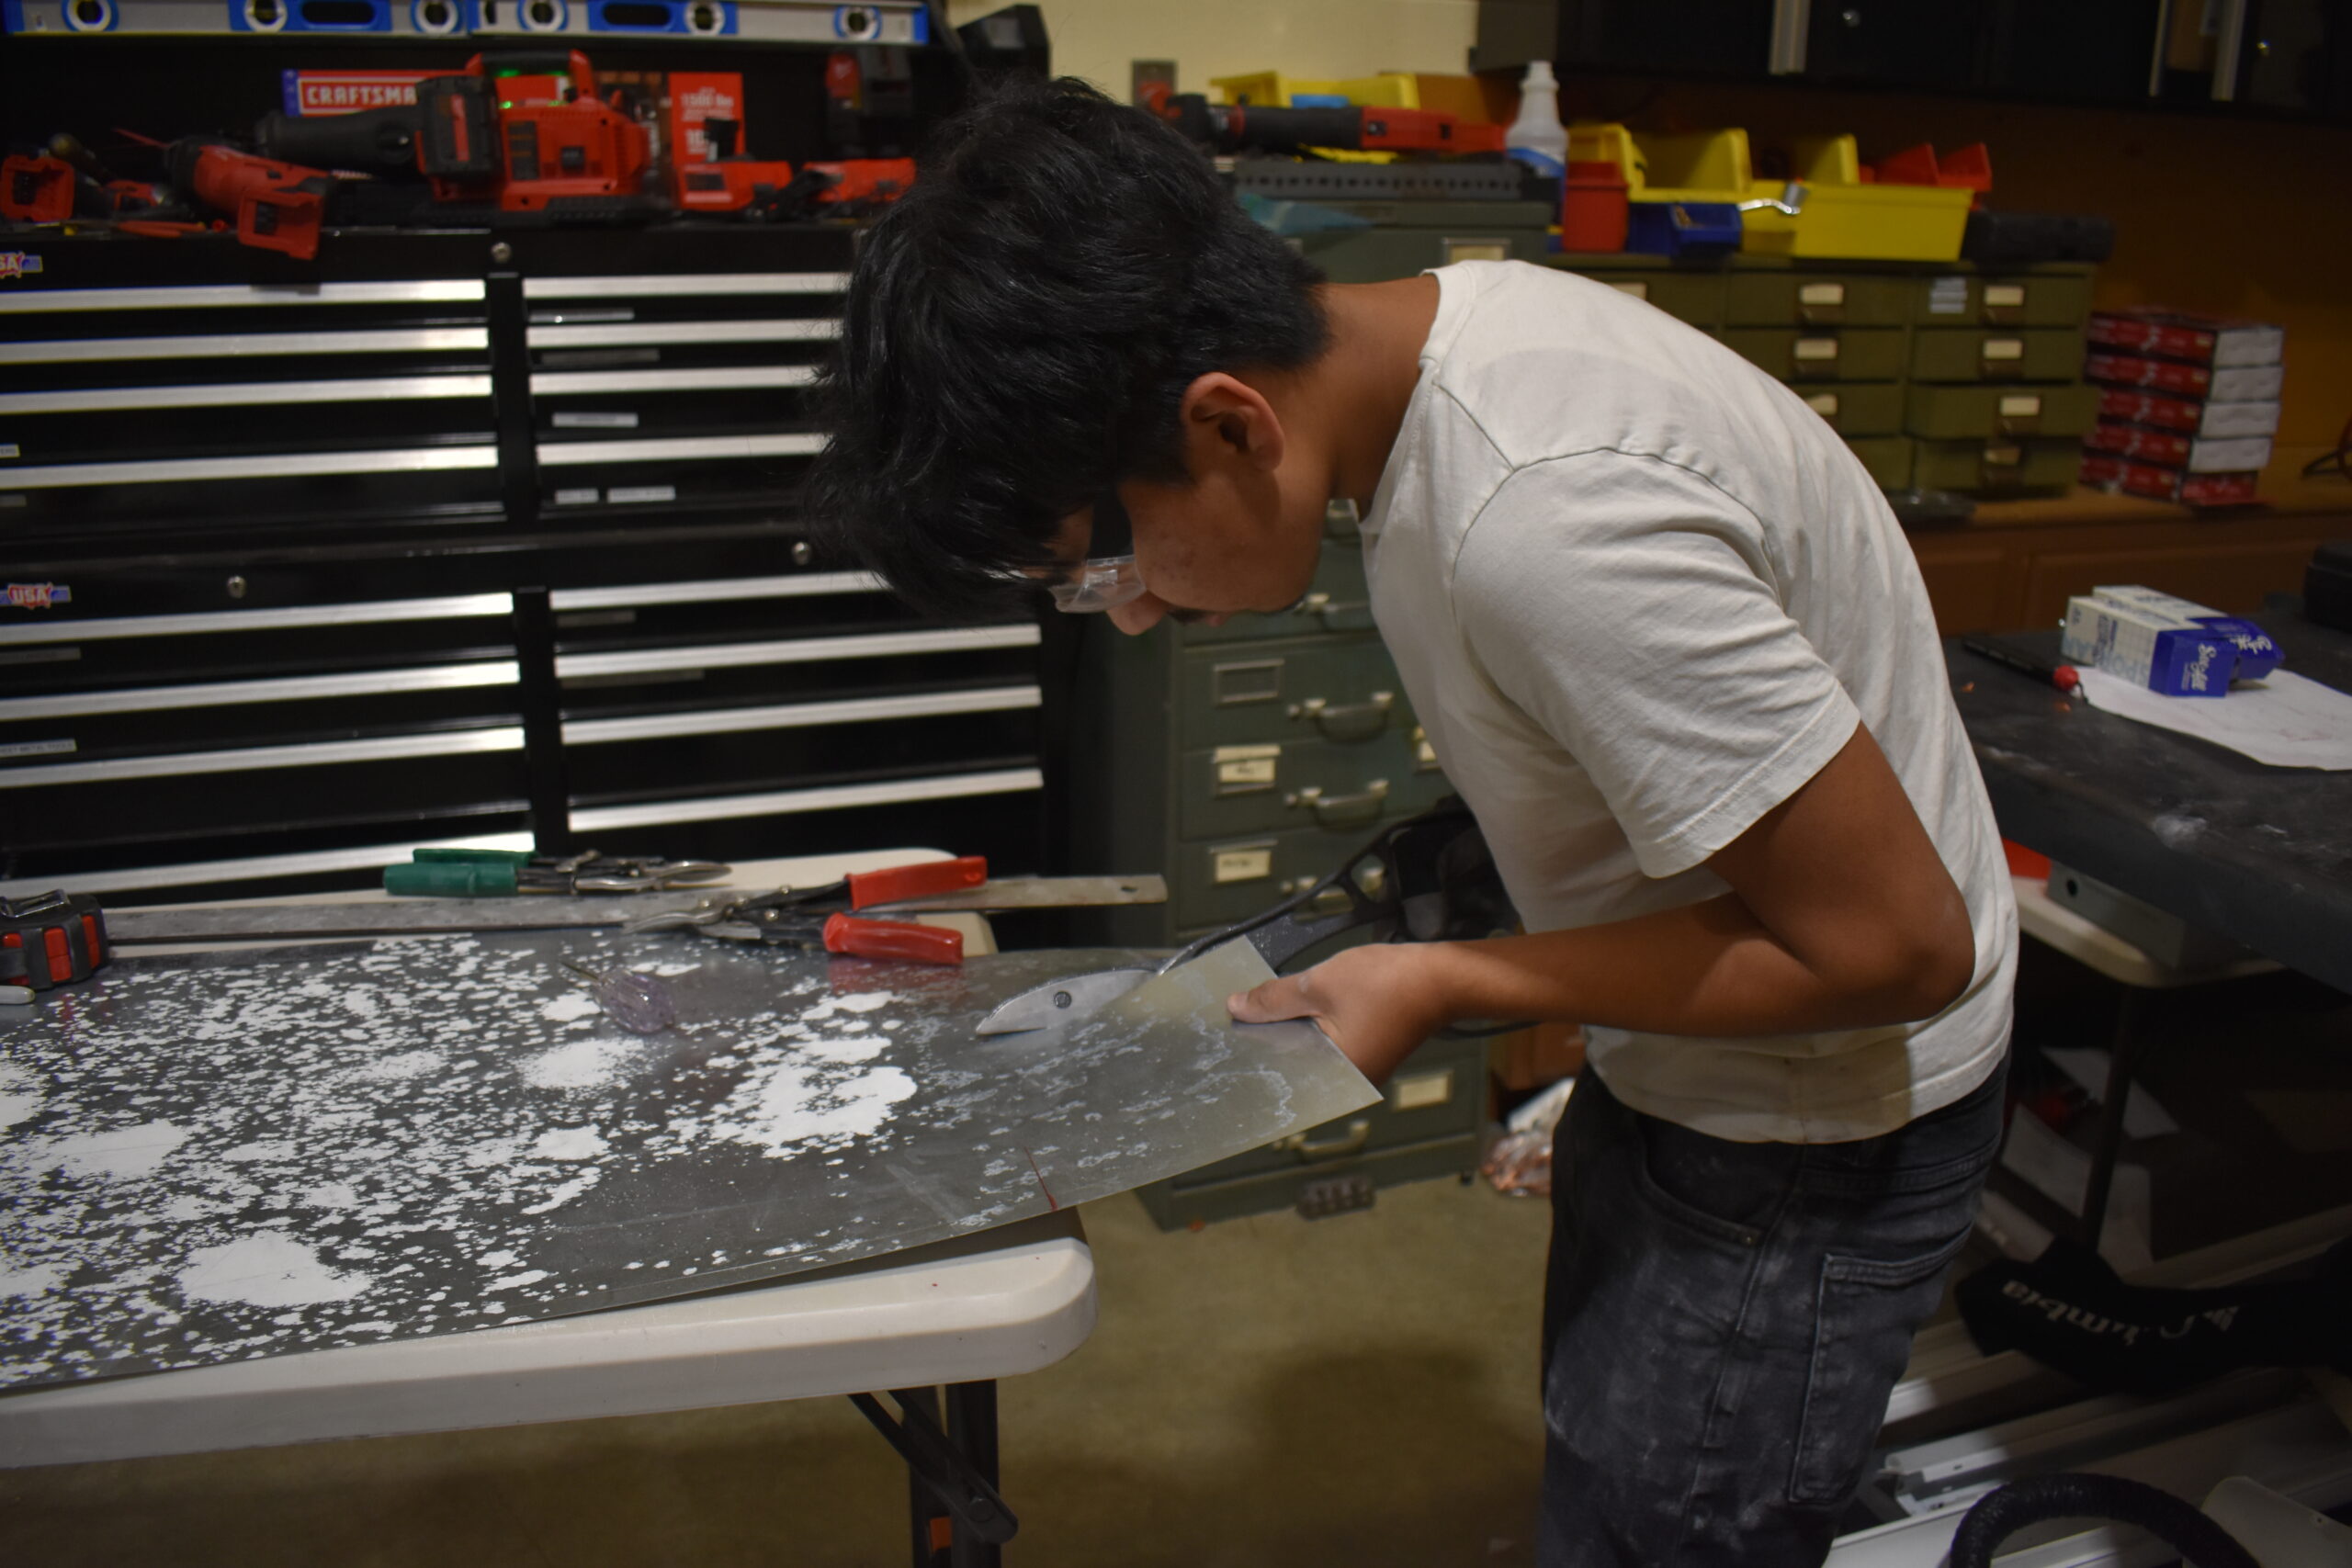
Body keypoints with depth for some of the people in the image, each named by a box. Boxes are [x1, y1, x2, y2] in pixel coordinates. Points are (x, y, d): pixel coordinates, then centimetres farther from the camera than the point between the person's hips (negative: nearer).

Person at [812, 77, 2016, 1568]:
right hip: (1675, 1071, 8)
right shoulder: (1441, 320, -7)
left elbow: (1897, 943, -27)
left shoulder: (1543, 525, -35)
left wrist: (1448, 984, -21)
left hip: (1816, 1119, -8)